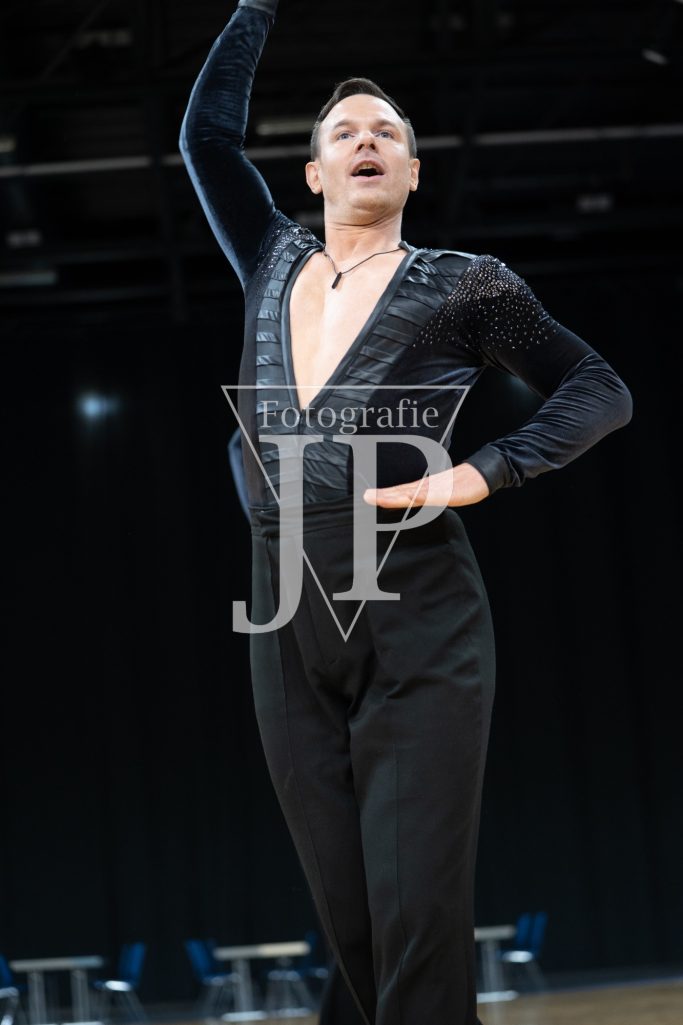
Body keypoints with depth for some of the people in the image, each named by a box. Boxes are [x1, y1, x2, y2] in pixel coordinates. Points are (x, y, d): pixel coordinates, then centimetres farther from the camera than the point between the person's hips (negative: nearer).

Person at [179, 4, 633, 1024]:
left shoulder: (462, 285, 7)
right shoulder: (274, 264, 18)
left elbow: (601, 391, 7)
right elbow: (207, 132, 20)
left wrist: (486, 472, -7)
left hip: (418, 624, -4)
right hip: (289, 631, 4)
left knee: (419, 928, -11)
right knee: (352, 927, 4)